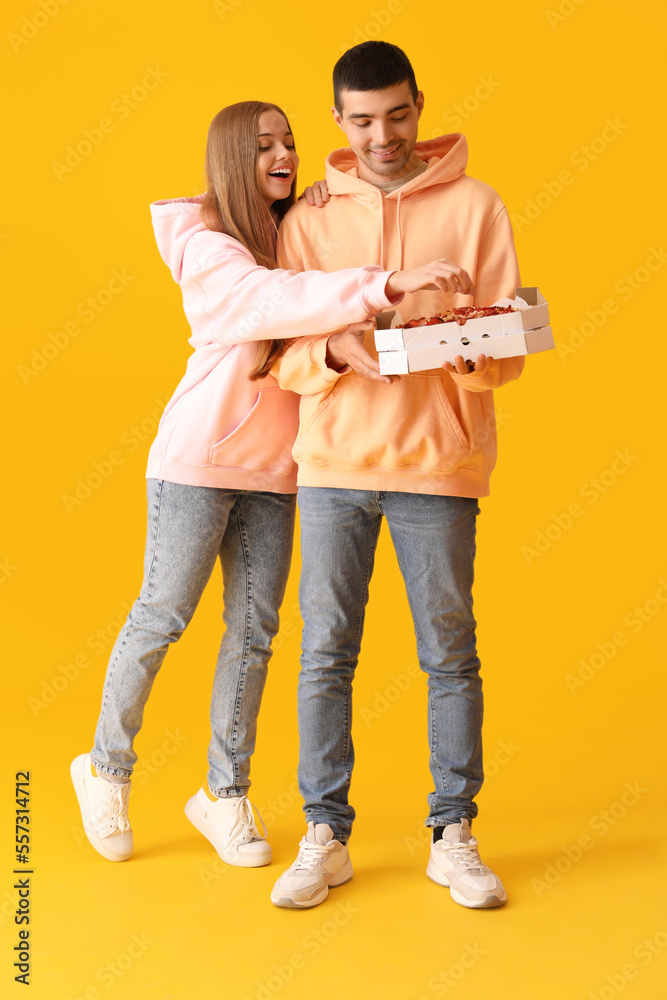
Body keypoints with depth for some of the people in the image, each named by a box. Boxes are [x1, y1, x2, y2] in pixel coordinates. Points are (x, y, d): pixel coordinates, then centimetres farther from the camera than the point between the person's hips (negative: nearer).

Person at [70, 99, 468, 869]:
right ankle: (106, 769, 23)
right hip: (198, 458, -6)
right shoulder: (205, 246, -10)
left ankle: (226, 793, 18)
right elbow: (274, 302, -29)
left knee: (253, 630, 6)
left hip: (272, 467, 6)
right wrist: (388, 284, -39)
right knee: (162, 616, 2)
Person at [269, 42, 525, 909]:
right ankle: (325, 836, 17)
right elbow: (285, 354, 5)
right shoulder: (308, 219, 9)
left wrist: (464, 351, -21)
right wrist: (338, 352, -17)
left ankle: (454, 835, 19)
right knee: (325, 653, 3)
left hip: (440, 463, -1)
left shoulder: (475, 205, 4)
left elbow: (509, 352, 1)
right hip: (334, 462, 2)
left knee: (450, 656, 4)